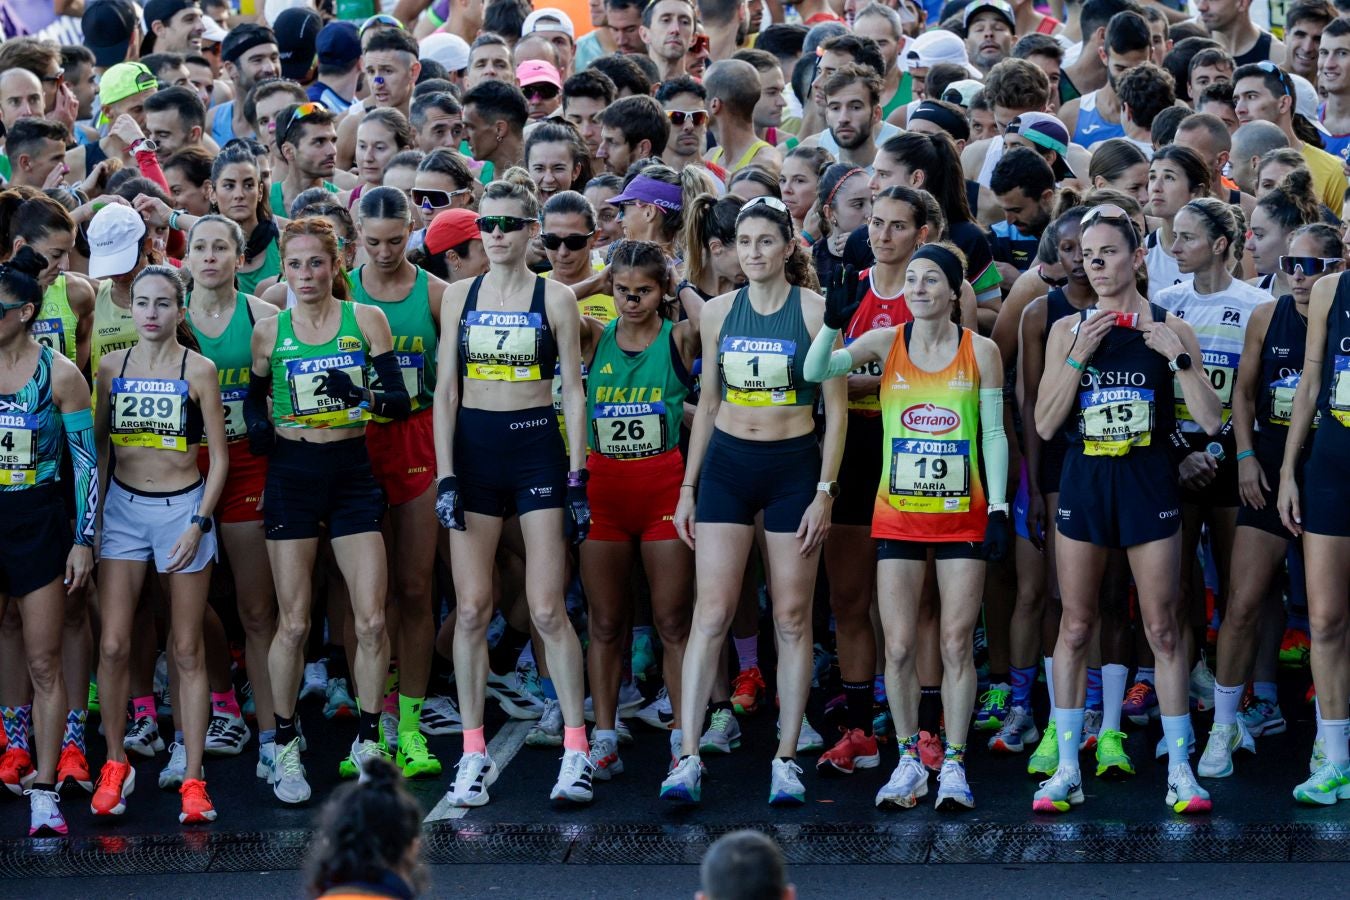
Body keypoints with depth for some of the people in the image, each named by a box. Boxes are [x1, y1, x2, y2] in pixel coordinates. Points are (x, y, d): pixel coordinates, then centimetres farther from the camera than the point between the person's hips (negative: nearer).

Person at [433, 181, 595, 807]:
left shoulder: (554, 298, 2)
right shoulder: (460, 296, 8)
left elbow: (572, 390, 2)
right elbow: (446, 390, 7)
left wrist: (577, 478, -4)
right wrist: (445, 474, -2)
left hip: (536, 446, -2)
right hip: (473, 448, 2)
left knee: (547, 610, -6)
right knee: (470, 609, 1)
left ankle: (576, 749, 2)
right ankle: (474, 752, 8)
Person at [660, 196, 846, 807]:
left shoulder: (815, 311, -3)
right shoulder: (719, 312, 7)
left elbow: (836, 409, -2)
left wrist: (825, 491, -9)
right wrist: (687, 488, 12)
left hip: (793, 466, -2)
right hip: (726, 464, 2)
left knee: (792, 617, 2)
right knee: (711, 612, -6)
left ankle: (786, 759, 8)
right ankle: (688, 757, -10)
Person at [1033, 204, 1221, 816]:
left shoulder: (1169, 329, 1)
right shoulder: (1067, 330, 5)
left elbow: (1210, 421, -5)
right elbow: (1046, 425, -2)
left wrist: (1177, 357, -16)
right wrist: (1079, 355, -11)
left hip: (1148, 482, -1)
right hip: (1083, 482, 2)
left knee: (1162, 629, 1)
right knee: (1074, 627, 4)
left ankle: (1180, 769, 7)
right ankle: (1066, 769, 9)